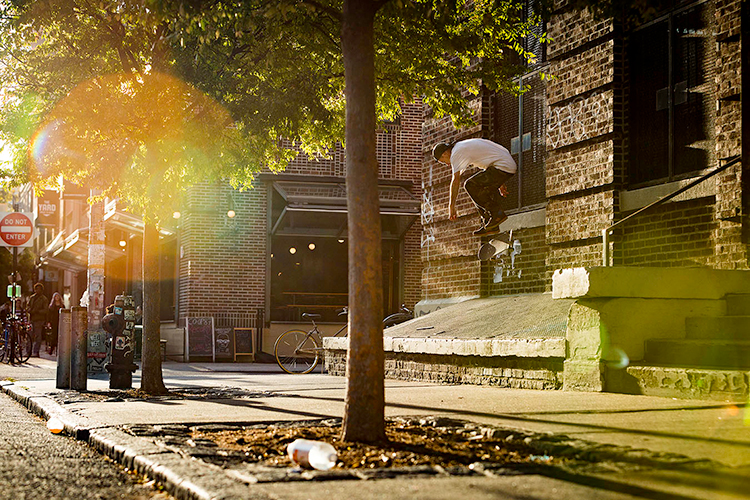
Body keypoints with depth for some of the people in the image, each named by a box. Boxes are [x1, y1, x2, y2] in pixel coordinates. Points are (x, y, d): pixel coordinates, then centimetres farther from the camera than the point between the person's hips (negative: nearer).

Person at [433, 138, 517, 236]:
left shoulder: (456, 153, -7)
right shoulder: (465, 146, 23)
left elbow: (455, 180, -12)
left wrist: (451, 206, -10)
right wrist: (500, 183, 35)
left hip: (503, 167, -10)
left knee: (470, 185, -14)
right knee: (479, 189, 16)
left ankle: (497, 214, -12)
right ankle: (488, 224, 11)